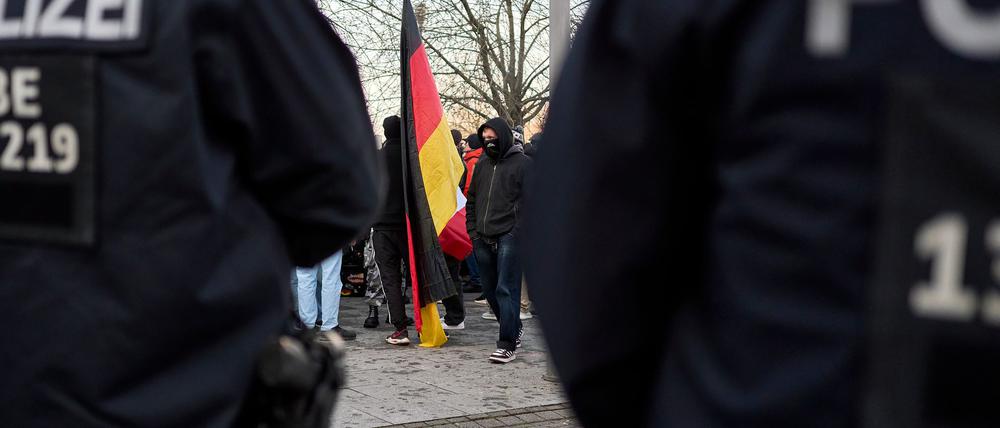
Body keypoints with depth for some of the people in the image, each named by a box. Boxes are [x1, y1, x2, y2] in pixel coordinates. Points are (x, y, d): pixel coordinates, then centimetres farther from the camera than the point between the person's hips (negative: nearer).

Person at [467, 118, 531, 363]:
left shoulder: (523, 163, -1)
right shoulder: (482, 165, 18)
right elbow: (472, 200, 24)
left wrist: (522, 231, -13)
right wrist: (473, 230, 13)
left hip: (510, 236, -7)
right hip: (483, 239, 7)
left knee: (506, 290, -10)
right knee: (490, 290, 12)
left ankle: (507, 345, -8)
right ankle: (514, 328, 32)